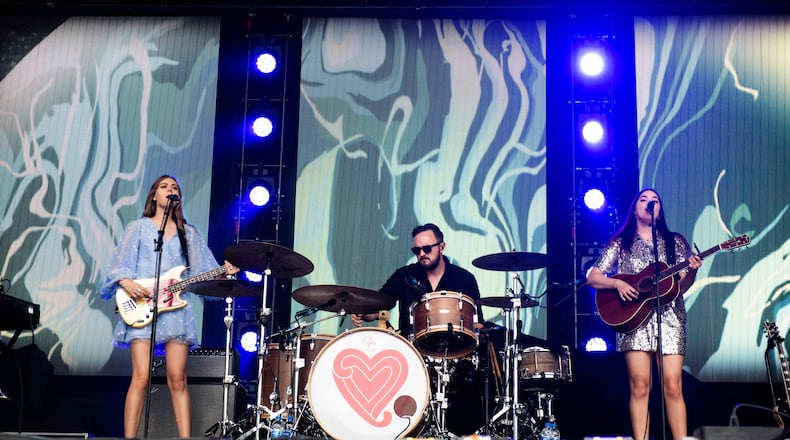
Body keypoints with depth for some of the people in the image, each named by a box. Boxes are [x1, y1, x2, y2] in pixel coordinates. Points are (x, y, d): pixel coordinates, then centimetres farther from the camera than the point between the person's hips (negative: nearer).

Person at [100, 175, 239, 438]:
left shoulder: (189, 234, 18)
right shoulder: (139, 227, 11)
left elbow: (202, 269, 12)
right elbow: (119, 264, 4)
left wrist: (223, 273, -7)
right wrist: (126, 283, -16)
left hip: (177, 309, 2)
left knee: (178, 379, -2)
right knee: (141, 379, -11)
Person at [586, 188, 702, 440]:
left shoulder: (675, 242, 15)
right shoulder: (621, 243, 11)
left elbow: (681, 287, 11)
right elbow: (592, 278, 7)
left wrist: (691, 271, -9)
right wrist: (617, 283, -9)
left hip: (669, 317, 1)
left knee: (673, 386, -8)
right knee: (640, 385, -8)